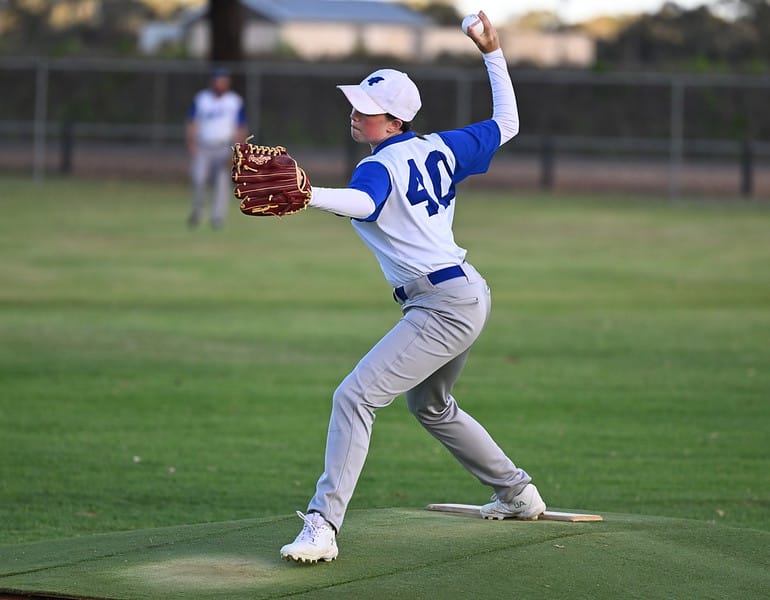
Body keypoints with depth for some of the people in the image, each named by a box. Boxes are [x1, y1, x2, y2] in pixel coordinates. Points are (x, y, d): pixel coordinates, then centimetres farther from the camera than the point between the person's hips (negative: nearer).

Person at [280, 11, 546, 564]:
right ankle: (518, 493, 44)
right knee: (431, 406, 32)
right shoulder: (440, 149, 8)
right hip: (471, 295, 10)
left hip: (443, 308, -10)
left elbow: (361, 202, -39)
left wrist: (305, 195, -57)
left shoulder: (380, 167, -15)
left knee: (355, 396, -18)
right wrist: (494, 55, 29)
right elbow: (507, 123, 21)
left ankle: (323, 526, -28)